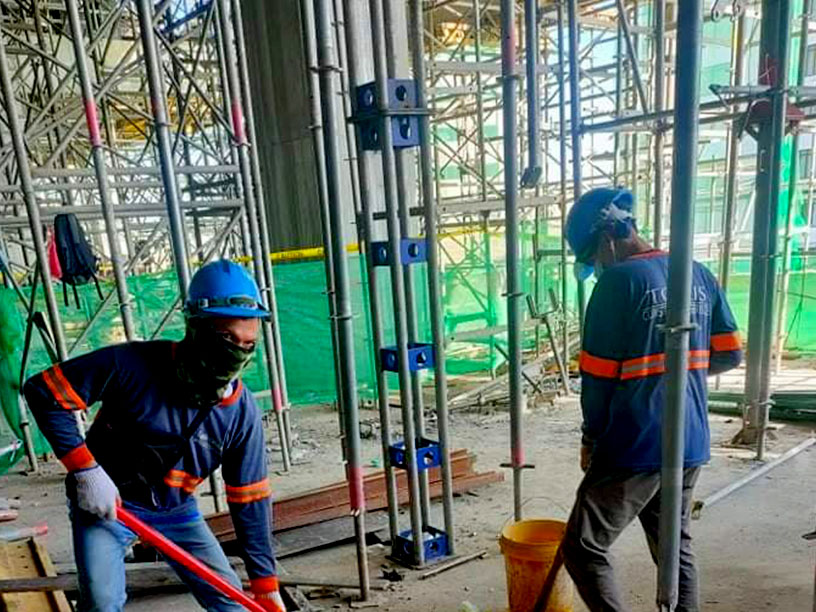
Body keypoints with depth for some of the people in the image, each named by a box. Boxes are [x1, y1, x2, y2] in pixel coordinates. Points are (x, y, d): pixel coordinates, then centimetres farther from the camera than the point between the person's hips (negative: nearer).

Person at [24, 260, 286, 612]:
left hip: (176, 510, 3)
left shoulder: (243, 413, -18)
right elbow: (42, 391, -20)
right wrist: (86, 470, -26)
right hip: (104, 502, -2)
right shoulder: (132, 366, -29)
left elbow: (250, 501, -11)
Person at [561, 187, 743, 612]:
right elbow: (729, 355, 11)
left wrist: (591, 439, 1)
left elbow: (597, 374, -13)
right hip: (691, 443, 8)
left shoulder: (618, 281, -14)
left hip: (635, 446, -8)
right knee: (676, 547, 21)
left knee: (582, 549, 2)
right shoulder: (700, 275, 6)